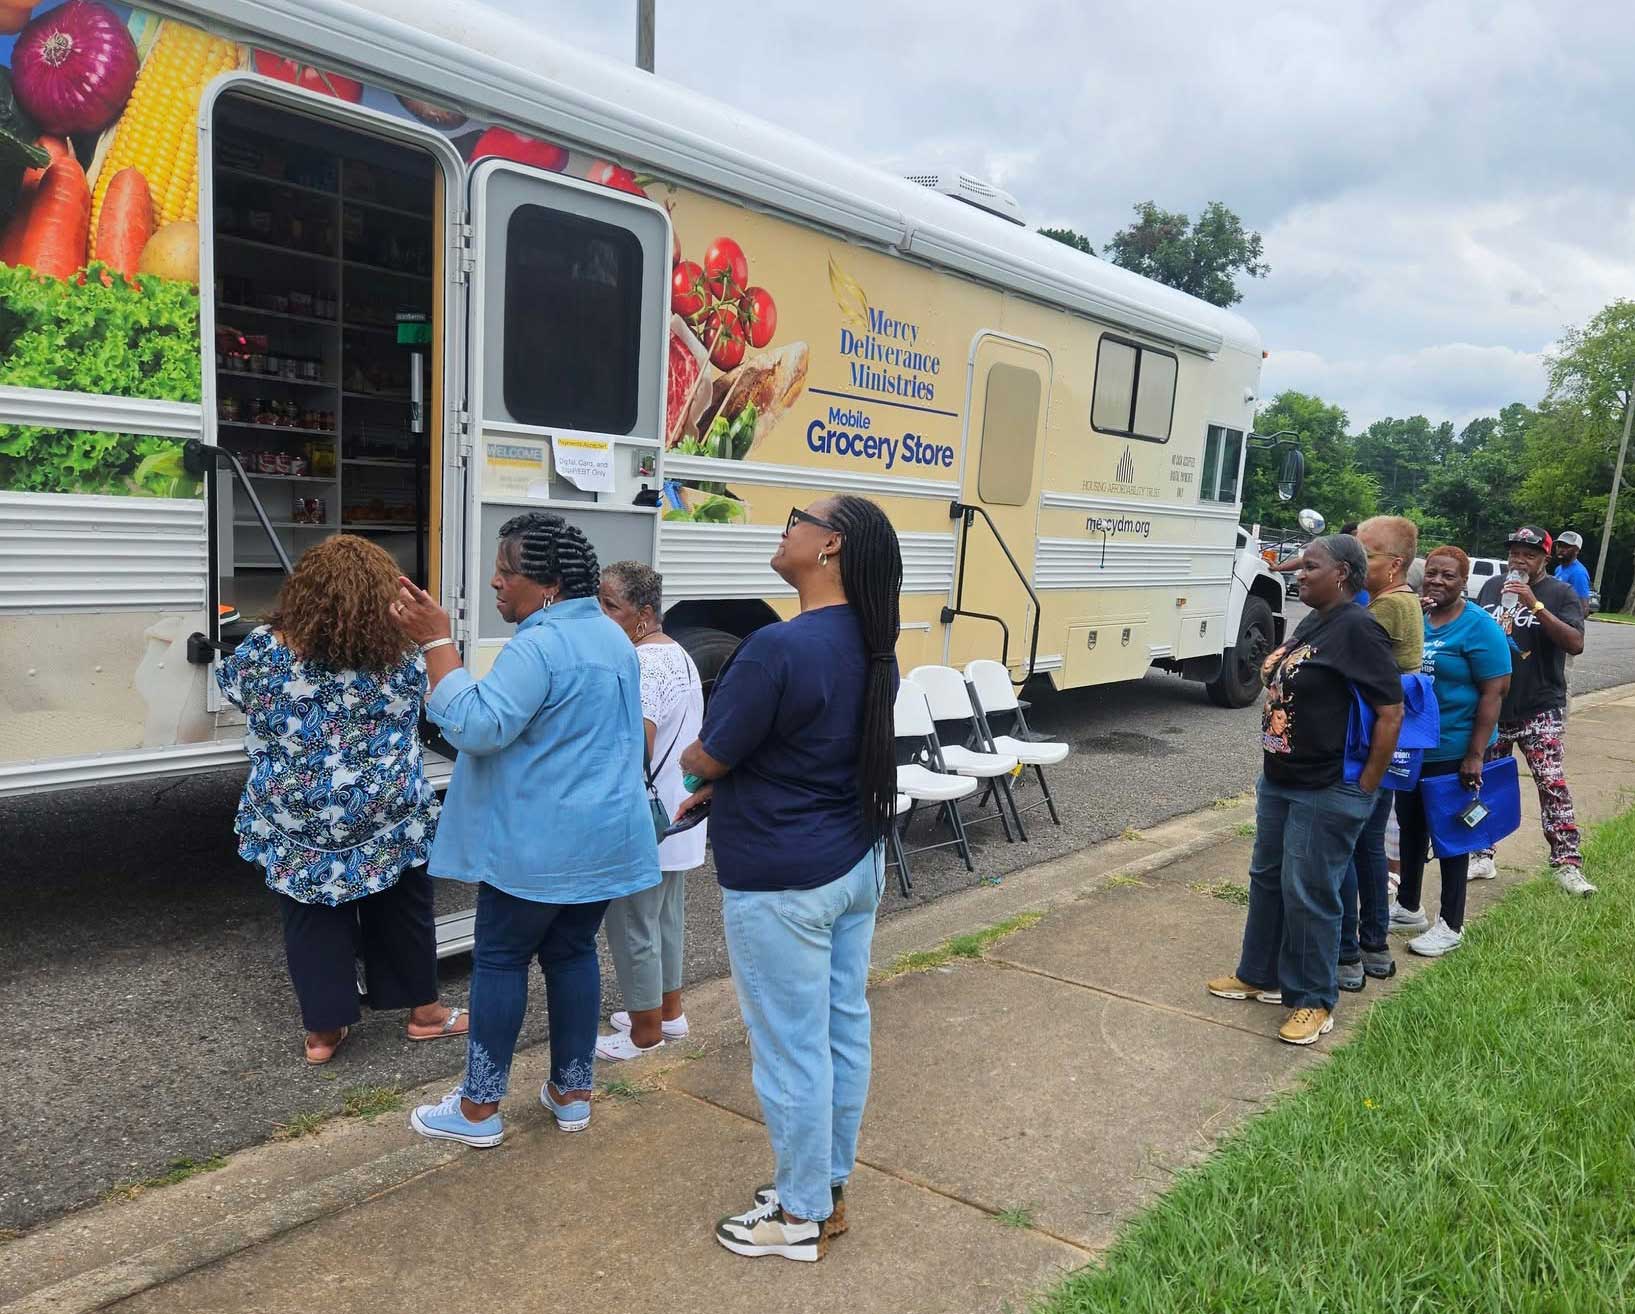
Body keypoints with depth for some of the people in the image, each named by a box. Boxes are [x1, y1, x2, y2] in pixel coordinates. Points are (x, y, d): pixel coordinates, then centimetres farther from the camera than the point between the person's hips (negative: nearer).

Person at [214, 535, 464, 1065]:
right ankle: (424, 1010, 32)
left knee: (313, 923, 16)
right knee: (401, 914, 17)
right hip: (388, 822, -1)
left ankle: (322, 1031, 25)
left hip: (295, 824, 1)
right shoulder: (402, 659, -14)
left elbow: (230, 683, 11)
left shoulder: (262, 650, -12)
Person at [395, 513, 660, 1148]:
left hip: (536, 844, -8)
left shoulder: (537, 646, -20)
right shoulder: (613, 638, 11)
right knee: (573, 953, 16)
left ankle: (479, 1108, 15)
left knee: (500, 960, 5)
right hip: (605, 839, 8)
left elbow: (477, 726, -26)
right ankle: (572, 1093, 24)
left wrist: (437, 642, -24)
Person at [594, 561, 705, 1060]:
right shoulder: (679, 654, 10)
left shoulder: (639, 666, -22)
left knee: (633, 927, 4)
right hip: (676, 818, 10)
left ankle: (645, 1032, 17)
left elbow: (635, 753, -27)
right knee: (666, 917, 20)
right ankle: (669, 1012, 33)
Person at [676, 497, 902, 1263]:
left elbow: (704, 758, -14)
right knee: (843, 1033, 18)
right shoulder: (873, 646, 3)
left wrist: (697, 766, 10)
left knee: (791, 1049, 8)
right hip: (855, 864, 9)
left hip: (780, 881, -9)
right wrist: (725, 787, 15)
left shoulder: (779, 648, -25)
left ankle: (800, 1217, 26)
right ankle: (830, 1189, 36)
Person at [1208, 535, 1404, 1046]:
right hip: (1278, 783, 9)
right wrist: (1272, 766, 15)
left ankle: (1313, 1002, 17)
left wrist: (1363, 789, -16)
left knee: (1309, 895, 1)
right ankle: (1260, 975, 34)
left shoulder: (1357, 629, -17)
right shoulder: (1310, 624, 11)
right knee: (1267, 879, 18)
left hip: (1327, 794, -9)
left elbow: (1391, 712, -19)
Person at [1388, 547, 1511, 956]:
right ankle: (1407, 907, 33)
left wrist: (1475, 756, -19)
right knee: (1410, 828, 17)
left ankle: (1451, 925, 18)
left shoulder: (1480, 627, -12)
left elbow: (1493, 693, -14)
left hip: (1452, 751, -6)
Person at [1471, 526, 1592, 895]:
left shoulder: (1561, 594, -5)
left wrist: (1534, 605, -27)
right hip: (1490, 705, 4)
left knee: (1553, 785, -7)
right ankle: (1483, 856, 20)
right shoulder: (1492, 587, 6)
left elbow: (1575, 644, -19)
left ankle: (1567, 864, 0)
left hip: (1540, 710, -4)